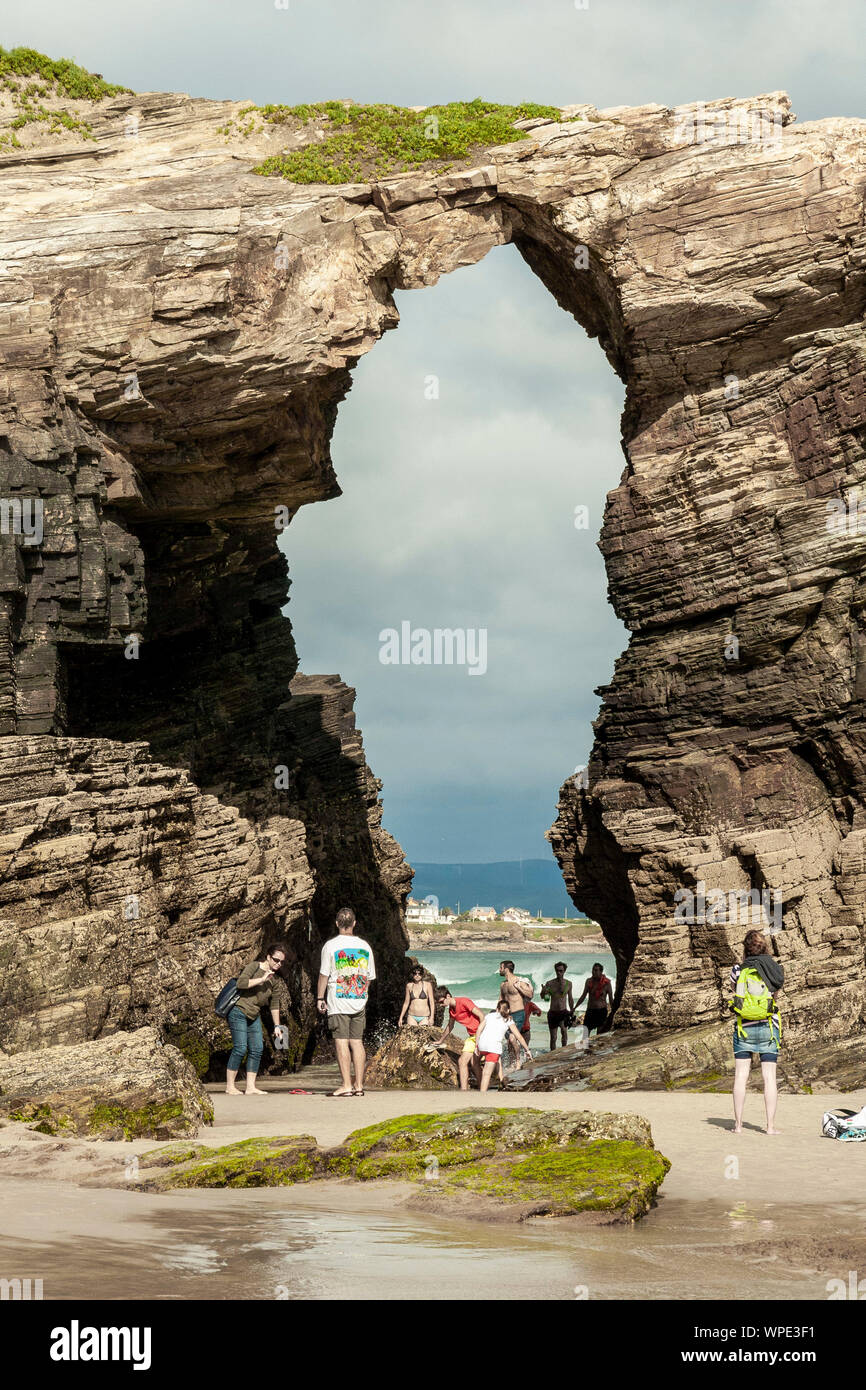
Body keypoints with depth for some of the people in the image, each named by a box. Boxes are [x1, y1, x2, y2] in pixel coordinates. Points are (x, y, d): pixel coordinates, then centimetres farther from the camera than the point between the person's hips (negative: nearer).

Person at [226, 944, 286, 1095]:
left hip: (254, 1015, 8)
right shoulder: (254, 966, -10)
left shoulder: (273, 978, 12)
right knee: (240, 1048, -13)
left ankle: (251, 1087, 2)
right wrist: (262, 979, -23)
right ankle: (230, 1087, -8)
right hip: (238, 1010, -8)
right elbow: (241, 983, -26)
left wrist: (277, 1026, 19)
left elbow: (273, 1005, 19)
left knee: (257, 1049, 0)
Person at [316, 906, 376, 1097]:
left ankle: (346, 1085, -9)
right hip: (359, 1002, 4)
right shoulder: (365, 946, 7)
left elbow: (324, 974, -5)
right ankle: (359, 1085, 7)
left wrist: (320, 998, 2)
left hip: (338, 1001, -4)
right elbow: (370, 977, 12)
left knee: (342, 1042, -4)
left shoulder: (330, 945, -6)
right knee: (357, 1042, 7)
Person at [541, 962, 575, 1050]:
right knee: (553, 1037, 4)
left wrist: (572, 1012, 16)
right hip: (552, 1013, 0)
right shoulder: (549, 983, -3)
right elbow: (543, 997, -9)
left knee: (564, 1030, -22)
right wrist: (543, 992, -32)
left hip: (563, 1012, 0)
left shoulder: (568, 983, 2)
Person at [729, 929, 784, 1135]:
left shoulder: (738, 971, -3)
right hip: (768, 1026, 0)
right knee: (769, 1077, 3)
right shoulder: (774, 970, -2)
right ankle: (771, 1125, 1)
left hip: (744, 1027, 0)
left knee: (740, 1077, 3)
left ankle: (738, 1124, 2)